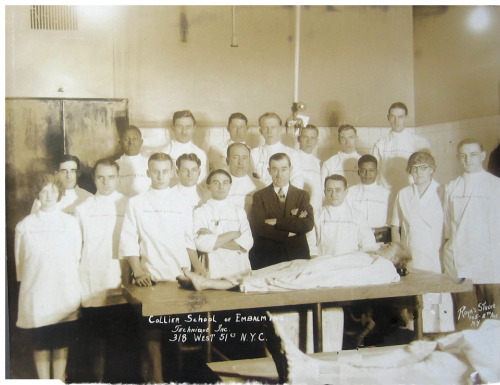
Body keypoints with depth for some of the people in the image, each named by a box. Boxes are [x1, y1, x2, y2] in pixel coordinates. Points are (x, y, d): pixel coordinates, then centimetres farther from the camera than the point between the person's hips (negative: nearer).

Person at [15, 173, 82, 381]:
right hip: (36, 294, -1)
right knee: (41, 342, 5)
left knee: (62, 341, 6)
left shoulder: (71, 222, 5)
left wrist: (71, 283, 9)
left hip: (66, 293, 1)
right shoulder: (25, 225, 1)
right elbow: (20, 261, 7)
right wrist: (29, 282, 8)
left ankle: (59, 380, 19)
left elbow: (77, 255, 9)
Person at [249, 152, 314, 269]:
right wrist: (288, 233, -12)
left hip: (297, 257, 2)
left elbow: (308, 224, -7)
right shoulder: (259, 196, 5)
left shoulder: (302, 195, 9)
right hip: (266, 259, -1)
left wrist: (277, 222, -12)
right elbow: (258, 227, -9)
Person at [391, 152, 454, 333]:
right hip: (410, 261, 3)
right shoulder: (403, 194, 12)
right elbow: (395, 227, 14)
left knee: (439, 301, -6)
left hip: (436, 259, -2)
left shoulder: (442, 193, 2)